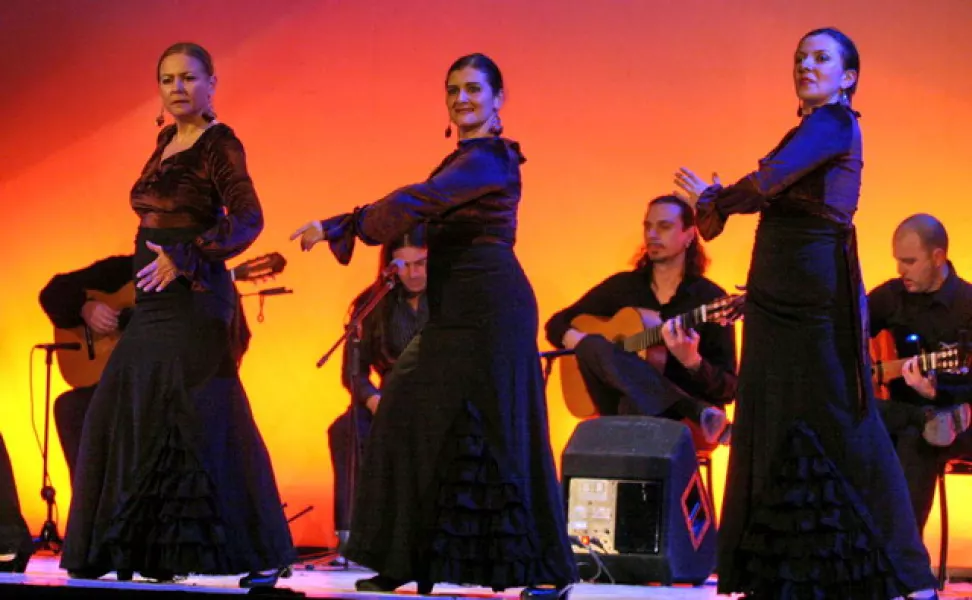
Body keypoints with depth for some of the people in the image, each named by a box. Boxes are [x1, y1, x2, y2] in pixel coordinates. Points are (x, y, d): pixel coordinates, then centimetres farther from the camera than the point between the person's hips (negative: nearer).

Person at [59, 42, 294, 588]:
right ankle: (154, 550, 16)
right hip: (155, 303, 9)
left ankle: (261, 556, -7)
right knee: (131, 417, 8)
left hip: (194, 300, -9)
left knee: (201, 421, -11)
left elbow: (248, 220, -19)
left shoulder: (219, 145, -8)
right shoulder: (167, 142, 15)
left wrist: (183, 259, -25)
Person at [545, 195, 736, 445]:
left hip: (678, 415, -6)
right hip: (622, 407, 6)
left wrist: (692, 361, -28)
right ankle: (699, 413, -38)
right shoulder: (622, 286, 11)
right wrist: (576, 341, -5)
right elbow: (557, 324, 19)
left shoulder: (710, 298, -1)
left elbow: (727, 390, -6)